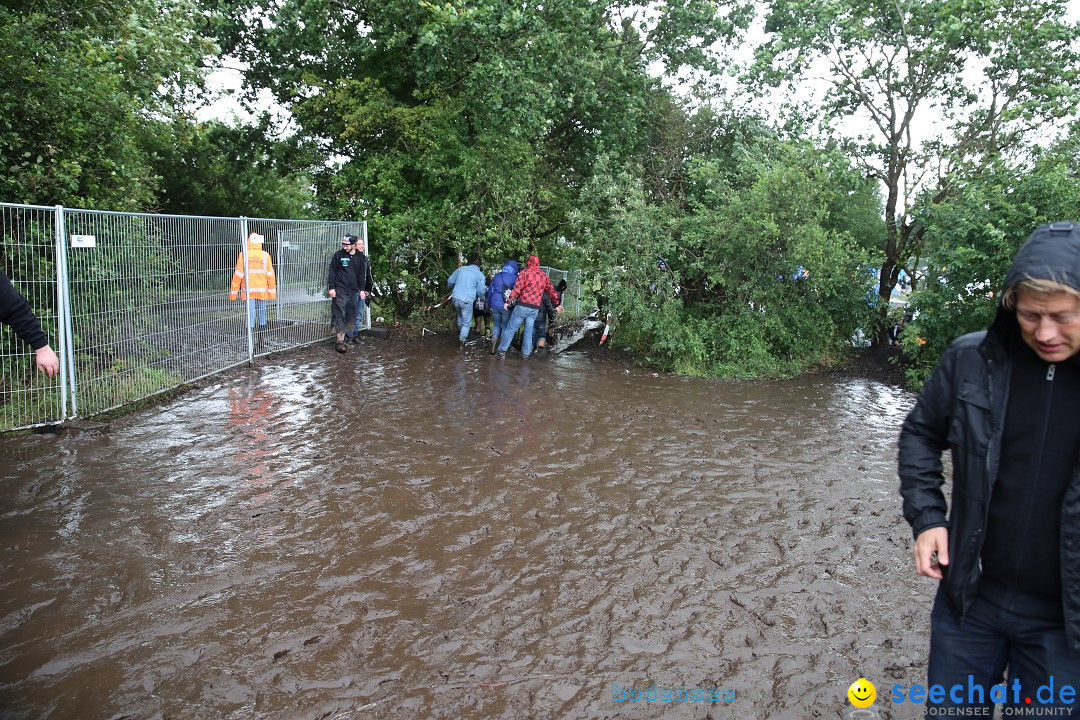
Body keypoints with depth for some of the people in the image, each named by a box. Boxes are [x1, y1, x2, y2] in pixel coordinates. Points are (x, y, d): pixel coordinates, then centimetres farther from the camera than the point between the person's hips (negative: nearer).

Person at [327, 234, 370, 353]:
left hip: (353, 290, 4)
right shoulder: (338, 255, -1)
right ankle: (340, 341, -13)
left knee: (351, 315, 5)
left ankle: (344, 334, 17)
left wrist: (362, 289, 9)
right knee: (339, 314, -11)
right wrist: (331, 287, -6)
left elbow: (362, 274, 14)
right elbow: (331, 272, 0)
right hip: (340, 290, -4)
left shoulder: (360, 257, 8)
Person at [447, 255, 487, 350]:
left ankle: (460, 333, 48)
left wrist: (454, 288, 33)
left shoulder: (461, 269, 8)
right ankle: (461, 342, 10)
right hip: (467, 301, -5)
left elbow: (450, 281, 12)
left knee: (460, 315, 33)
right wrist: (481, 297, 18)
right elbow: (480, 292, -6)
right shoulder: (480, 275, -3)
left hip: (455, 298, 5)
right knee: (467, 322, 10)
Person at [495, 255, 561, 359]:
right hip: (535, 308, 5)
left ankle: (501, 351, 5)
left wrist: (509, 300, -12)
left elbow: (517, 288, -14)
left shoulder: (525, 272, -4)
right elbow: (552, 291, 18)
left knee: (510, 329, 2)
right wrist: (557, 304, 29)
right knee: (529, 332, 13)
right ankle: (525, 354, 17)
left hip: (522, 305, -4)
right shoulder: (544, 275, 12)